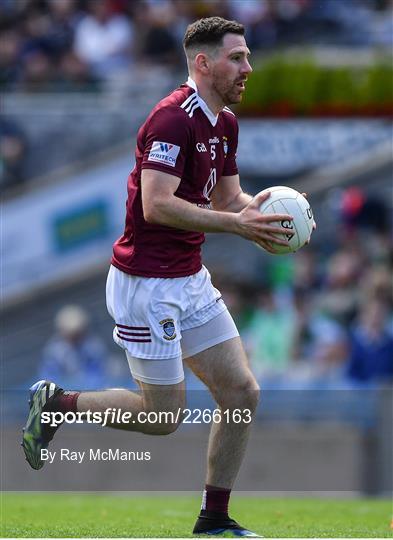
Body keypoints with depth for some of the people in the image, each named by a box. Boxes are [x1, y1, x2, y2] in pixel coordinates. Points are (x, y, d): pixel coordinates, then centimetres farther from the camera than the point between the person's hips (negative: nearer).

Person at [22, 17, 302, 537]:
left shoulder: (224, 122, 10)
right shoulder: (174, 118, -20)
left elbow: (228, 197, 18)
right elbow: (156, 205, -29)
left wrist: (258, 209, -5)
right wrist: (238, 223, -29)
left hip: (190, 279, 9)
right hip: (147, 283, -9)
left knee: (242, 393, 4)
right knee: (165, 415, -2)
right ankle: (55, 403, 17)